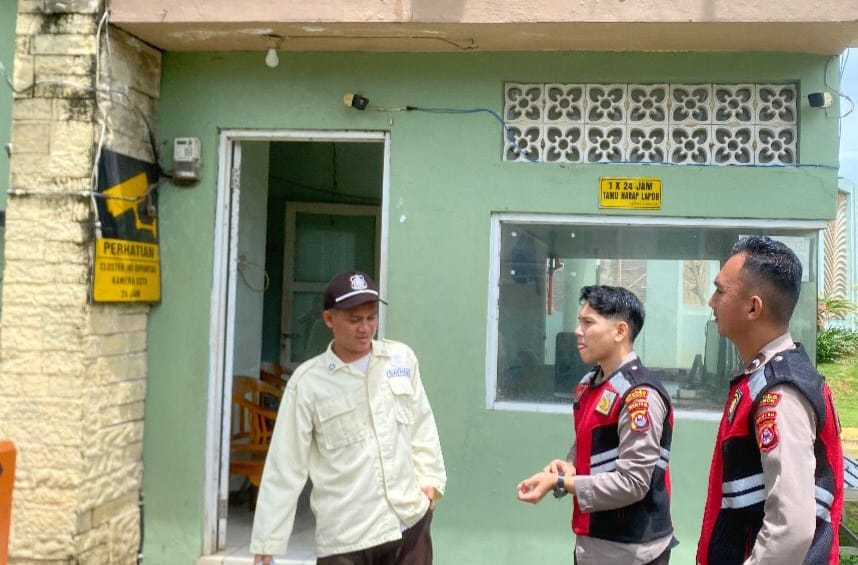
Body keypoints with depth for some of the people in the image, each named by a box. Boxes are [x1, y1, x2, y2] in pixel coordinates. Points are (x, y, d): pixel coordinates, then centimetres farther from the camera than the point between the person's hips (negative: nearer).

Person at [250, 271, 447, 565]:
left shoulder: (402, 358, 1)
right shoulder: (308, 381, -10)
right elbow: (284, 466, -7)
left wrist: (430, 478, 5)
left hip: (410, 521, 4)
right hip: (344, 536, -3)